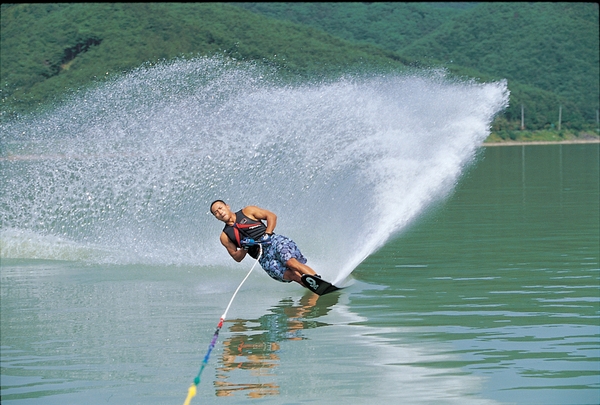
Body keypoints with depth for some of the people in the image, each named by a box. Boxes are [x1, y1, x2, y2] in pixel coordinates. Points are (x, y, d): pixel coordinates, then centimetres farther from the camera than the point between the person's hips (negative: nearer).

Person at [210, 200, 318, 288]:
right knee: (292, 275, -23)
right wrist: (245, 248, -7)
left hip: (275, 241, -1)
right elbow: (237, 257, 14)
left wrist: (267, 234, -8)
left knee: (290, 262, -32)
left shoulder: (247, 212, 10)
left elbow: (271, 216, 7)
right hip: (264, 258, 1)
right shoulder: (225, 236, 14)